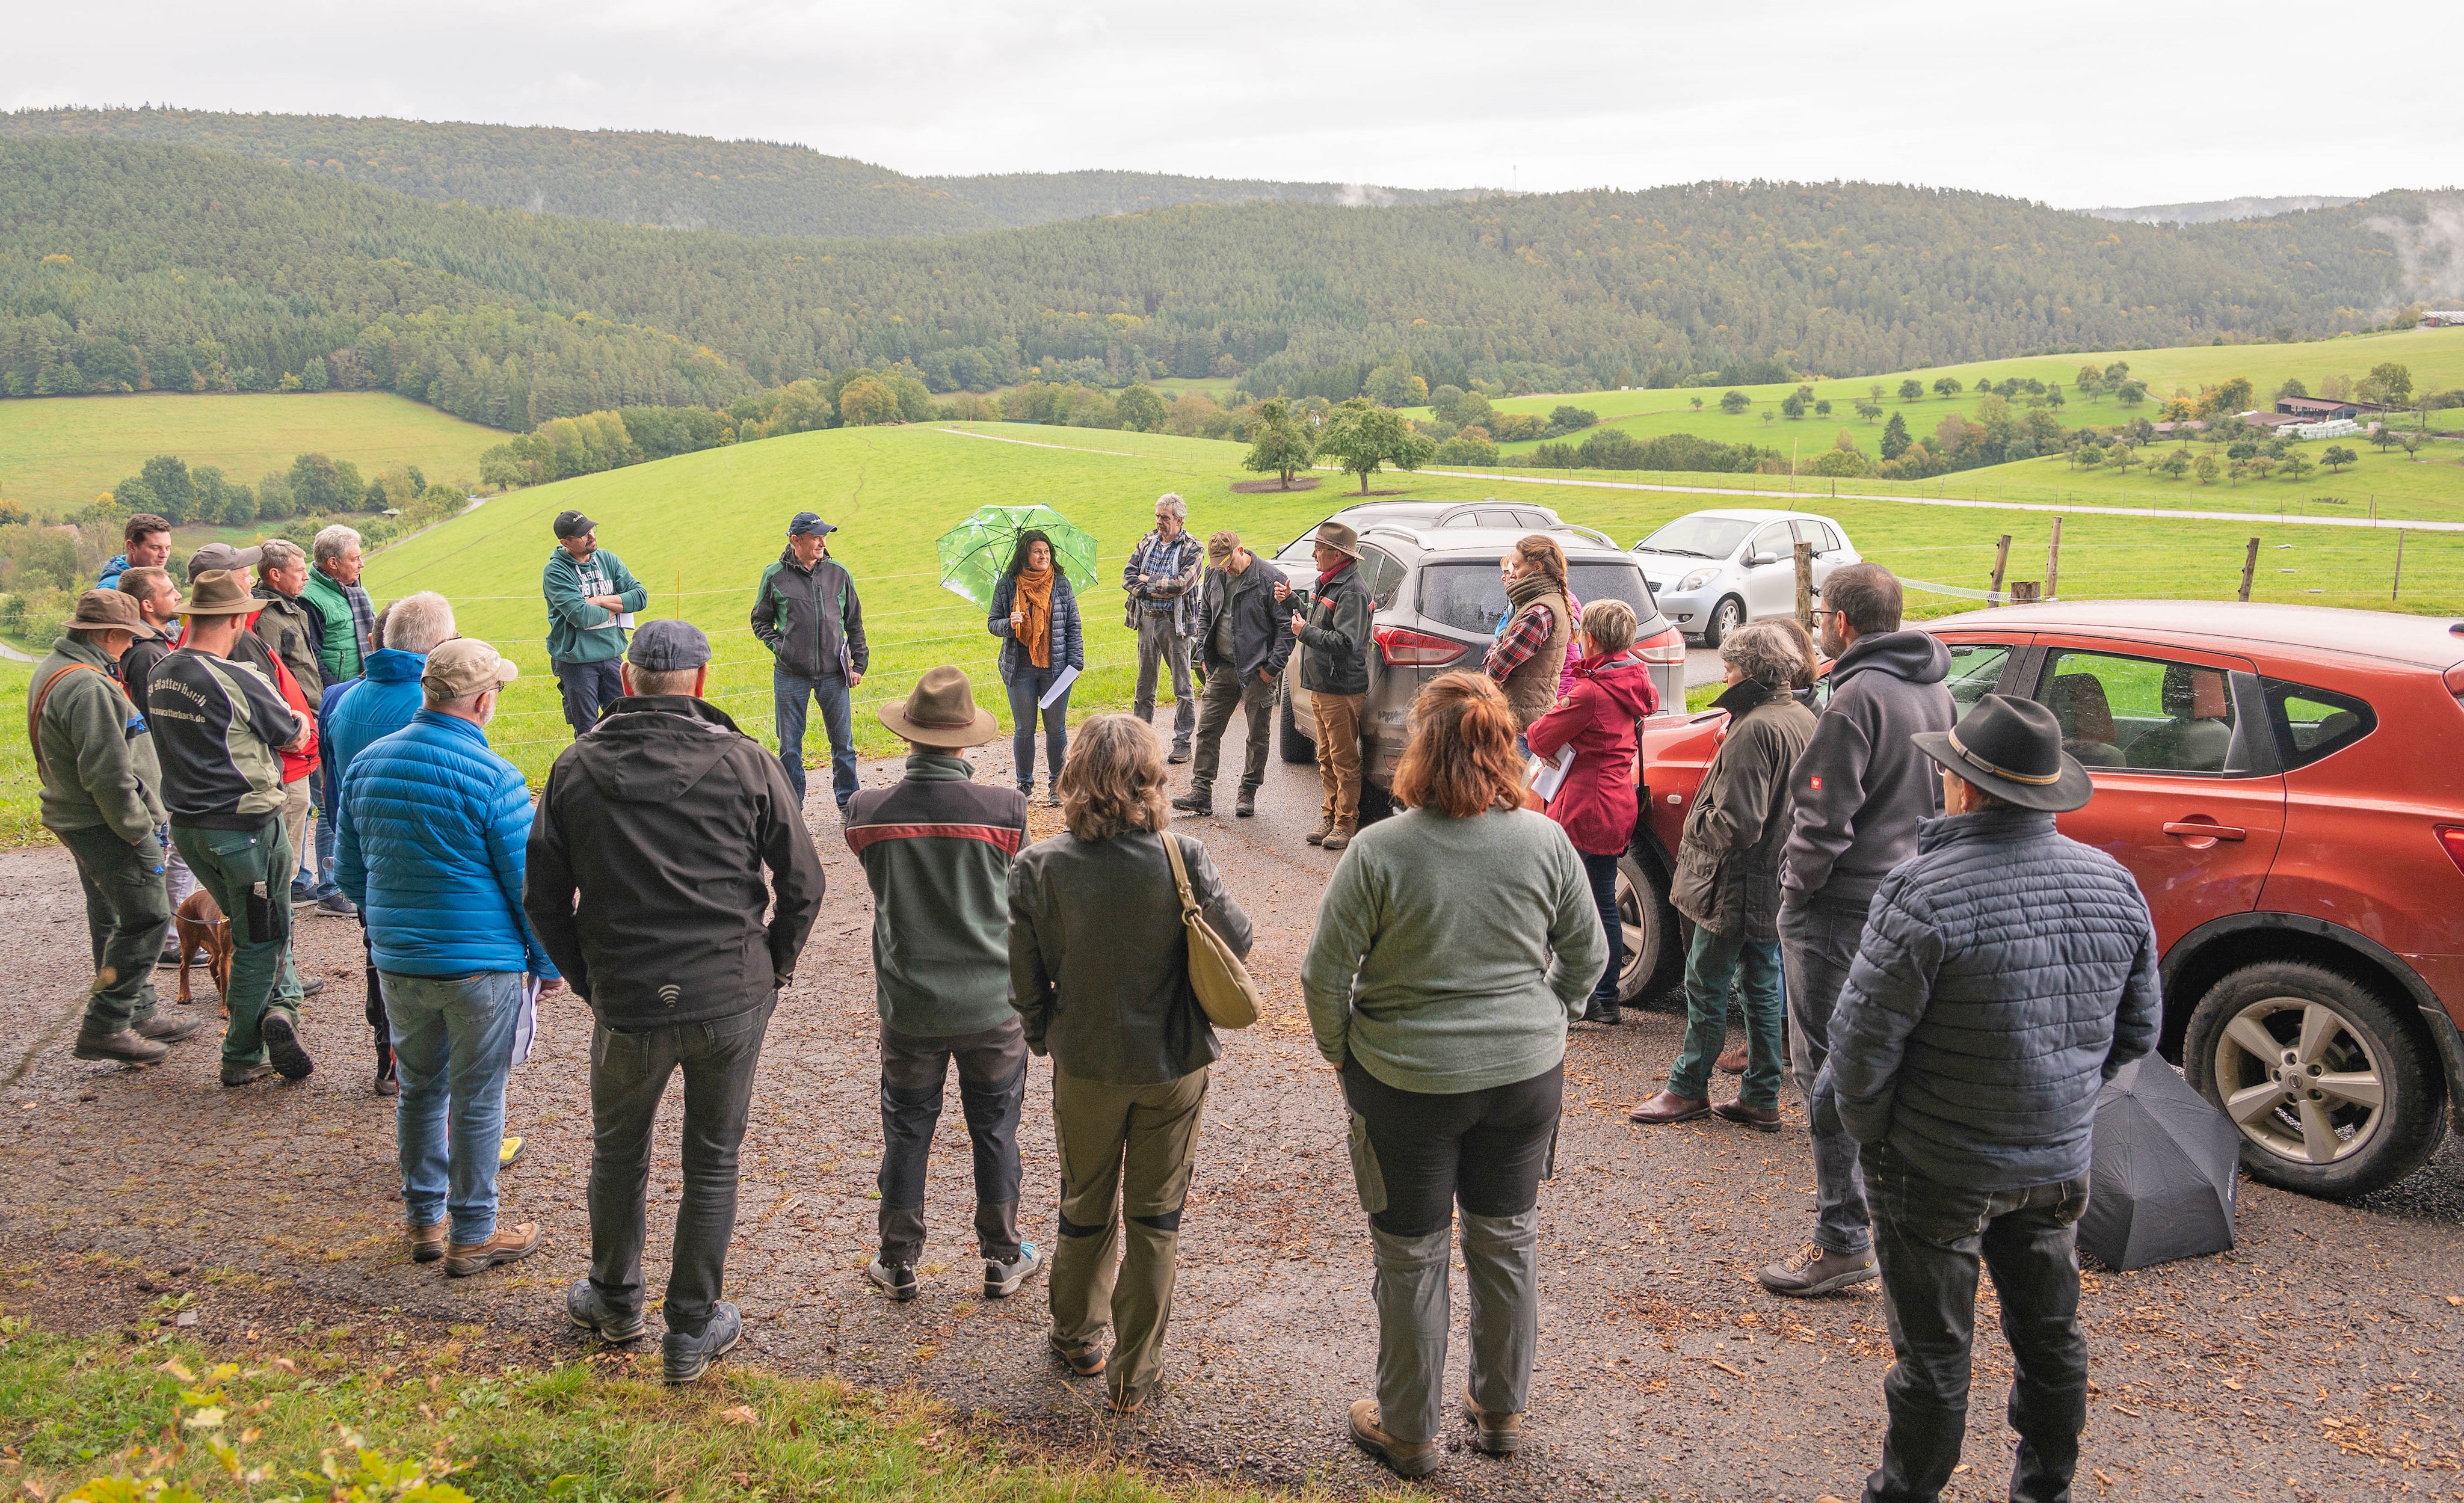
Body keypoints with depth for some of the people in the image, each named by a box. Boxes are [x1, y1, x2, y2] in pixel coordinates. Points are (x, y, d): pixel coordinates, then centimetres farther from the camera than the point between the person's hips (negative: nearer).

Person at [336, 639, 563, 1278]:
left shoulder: (367, 763, 2)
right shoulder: (495, 779, -16)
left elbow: (350, 870, 12)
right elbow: (528, 883, -12)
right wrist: (548, 961, 1)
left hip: (397, 961, 6)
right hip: (482, 963, -6)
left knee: (419, 1089, 19)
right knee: (477, 1101, 6)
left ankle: (423, 1220, 30)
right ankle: (472, 1235, 16)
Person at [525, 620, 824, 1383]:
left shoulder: (576, 768, -2)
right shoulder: (744, 762, -6)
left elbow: (544, 899, 2)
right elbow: (802, 882, -4)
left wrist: (588, 980, 14)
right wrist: (772, 971, 10)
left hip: (627, 1005, 1)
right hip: (733, 1001, -1)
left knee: (618, 1150, 23)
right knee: (712, 1162, 14)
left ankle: (615, 1299, 42)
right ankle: (692, 1330, 24)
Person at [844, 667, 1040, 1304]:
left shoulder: (867, 812, -13)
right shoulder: (1005, 809, -17)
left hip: (909, 1006, 1)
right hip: (993, 1002, -1)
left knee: (906, 1133, 17)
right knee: (995, 1131, 16)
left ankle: (899, 1263, 29)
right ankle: (1002, 1259, 28)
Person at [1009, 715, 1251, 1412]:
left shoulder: (1039, 868, -16)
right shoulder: (1182, 860, -19)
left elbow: (1026, 981, -8)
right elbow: (1238, 940, -9)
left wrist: (1044, 1038, 11)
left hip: (1086, 1066, 1)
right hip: (1175, 1064, -1)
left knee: (1086, 1208, 23)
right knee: (1155, 1219, 14)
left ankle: (1078, 1338, 41)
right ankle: (1135, 1374, 23)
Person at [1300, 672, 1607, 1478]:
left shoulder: (1379, 850, -18)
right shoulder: (1544, 840, -9)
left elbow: (1325, 975, -13)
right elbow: (1587, 954, 4)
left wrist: (1344, 1051, 4)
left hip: (1408, 1079, -3)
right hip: (1526, 1074, 3)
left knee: (1412, 1258, 13)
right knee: (1509, 1241, 21)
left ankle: (1409, 1432, 29)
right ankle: (1502, 1411, 38)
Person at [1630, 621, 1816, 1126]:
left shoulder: (1754, 730, -23)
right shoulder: (1804, 720, 6)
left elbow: (1736, 825, -27)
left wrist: (1694, 825, -9)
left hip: (1738, 888, -9)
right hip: (1777, 885, 9)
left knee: (1706, 986, 5)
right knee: (1762, 987, 15)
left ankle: (1688, 1088, 17)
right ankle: (1761, 1098, 21)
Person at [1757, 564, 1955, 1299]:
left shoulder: (1857, 698, -19)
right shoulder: (1935, 693, 9)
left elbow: (1825, 820, -21)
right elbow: (1941, 796, 18)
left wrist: (1797, 888, -8)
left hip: (1840, 908, -9)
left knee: (1828, 1068, -3)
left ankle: (1844, 1240, -1)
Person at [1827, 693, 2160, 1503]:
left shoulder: (1926, 891, -24)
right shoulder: (2113, 883, -3)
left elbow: (1864, 1039, -20)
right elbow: (2139, 1026, 8)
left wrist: (1870, 1133, -3)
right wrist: (2058, 1099, 15)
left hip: (1939, 1169, -6)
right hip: (2061, 1161, 6)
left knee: (1933, 1351, 9)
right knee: (2049, 1332, 22)